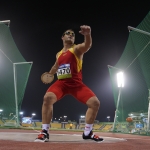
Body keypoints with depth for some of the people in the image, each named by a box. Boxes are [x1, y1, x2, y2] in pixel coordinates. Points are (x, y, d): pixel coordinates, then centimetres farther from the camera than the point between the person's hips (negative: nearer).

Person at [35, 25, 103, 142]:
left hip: (76, 84, -2)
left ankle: (87, 133, 3)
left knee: (95, 102, -16)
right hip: (61, 83, 2)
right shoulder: (58, 54, 14)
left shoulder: (77, 49, -2)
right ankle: (45, 132, -18)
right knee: (48, 98, -27)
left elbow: (87, 46, -28)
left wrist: (88, 34, -50)